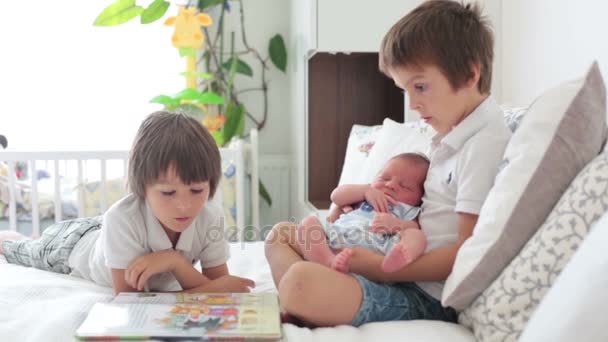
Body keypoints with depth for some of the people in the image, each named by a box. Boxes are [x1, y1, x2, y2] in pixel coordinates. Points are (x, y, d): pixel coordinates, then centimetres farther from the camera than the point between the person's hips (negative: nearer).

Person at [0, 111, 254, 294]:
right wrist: (216, 288, -53)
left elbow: (218, 286, -33)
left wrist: (174, 261, -49)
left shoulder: (210, 219, -36)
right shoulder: (122, 218, -48)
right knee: (27, 253, 31)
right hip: (74, 243, -2)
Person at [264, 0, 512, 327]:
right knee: (281, 235, 13)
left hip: (429, 298, -10)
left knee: (301, 283, -34)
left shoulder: (485, 142, -15)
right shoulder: (452, 137, 15)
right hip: (410, 272, 10)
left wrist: (384, 268, -15)